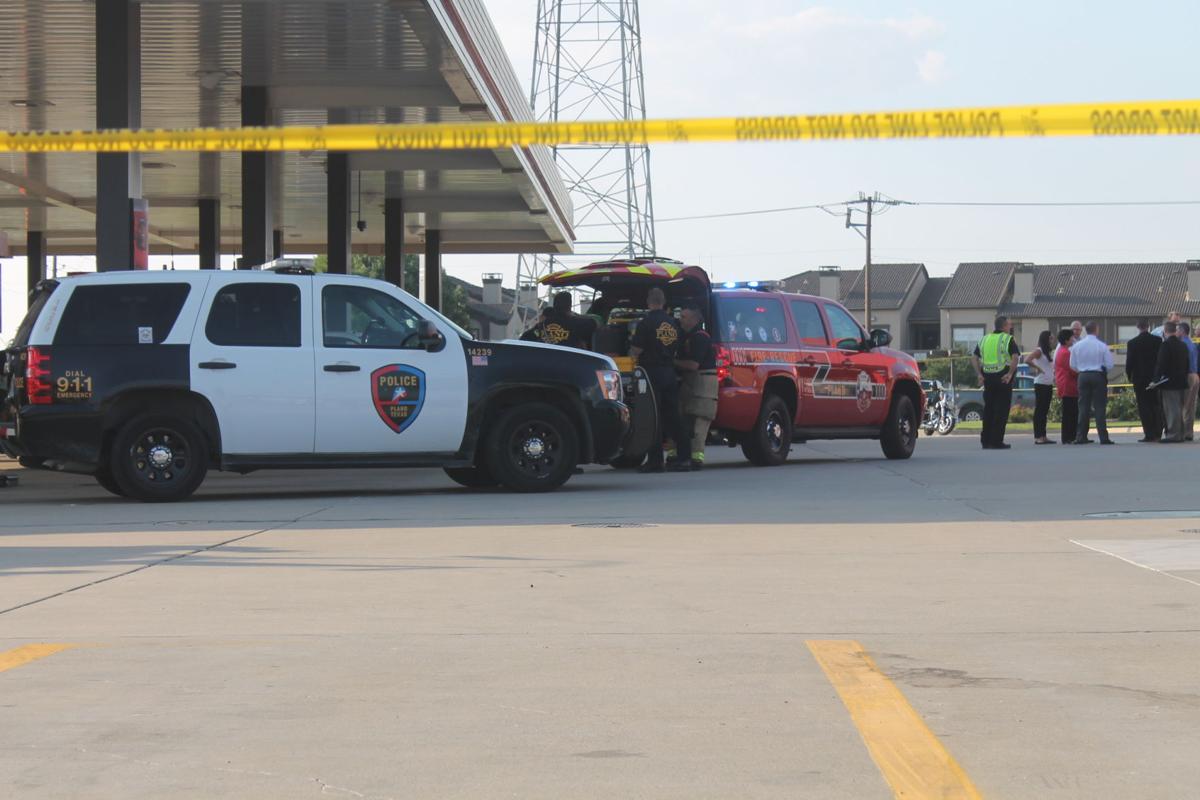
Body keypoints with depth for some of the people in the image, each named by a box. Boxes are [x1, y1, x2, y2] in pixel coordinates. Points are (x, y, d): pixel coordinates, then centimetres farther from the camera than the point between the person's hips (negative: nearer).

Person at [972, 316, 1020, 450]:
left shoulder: (984, 339, 13)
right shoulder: (1008, 339, -5)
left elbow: (974, 358, 9)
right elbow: (1015, 357, -19)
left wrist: (979, 374, 7)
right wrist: (1010, 373, -15)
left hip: (988, 378, 5)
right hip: (1003, 379, -5)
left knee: (988, 409, 13)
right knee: (1002, 410, -1)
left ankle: (986, 440, 13)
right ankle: (997, 441, -3)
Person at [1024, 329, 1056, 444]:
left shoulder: (1048, 352, 17)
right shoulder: (1038, 351, -9)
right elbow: (1027, 360, -23)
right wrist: (1037, 368, -16)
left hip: (1048, 384, 9)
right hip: (1040, 384, -9)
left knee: (1045, 410, 10)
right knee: (1039, 410, -7)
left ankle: (1043, 436, 13)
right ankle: (1037, 436, -7)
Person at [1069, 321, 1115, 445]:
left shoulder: (1077, 346, 1)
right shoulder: (1102, 346, -8)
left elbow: (1073, 365, 4)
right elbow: (1109, 365, -5)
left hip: (1083, 376, 3)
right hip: (1098, 376, -3)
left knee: (1083, 407, 7)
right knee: (1100, 407, -1)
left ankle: (1081, 437, 4)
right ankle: (1103, 437, -5)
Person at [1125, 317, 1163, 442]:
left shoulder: (1132, 343, -8)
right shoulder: (1158, 340, -3)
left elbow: (1129, 361, -5)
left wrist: (1129, 376, 9)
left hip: (1140, 379, -2)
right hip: (1155, 378, 2)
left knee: (1144, 407, 0)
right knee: (1156, 406, 10)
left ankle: (1149, 434, -5)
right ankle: (1157, 434, 9)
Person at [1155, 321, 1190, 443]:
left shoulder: (1166, 345, -13)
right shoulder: (1183, 345, 11)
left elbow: (1161, 364, -16)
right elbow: (1187, 365, 16)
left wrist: (1156, 379, -11)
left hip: (1169, 383, -8)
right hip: (1182, 382, 8)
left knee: (1171, 409, -6)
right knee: (1179, 409, 13)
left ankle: (1173, 435, -7)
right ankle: (1180, 434, 17)